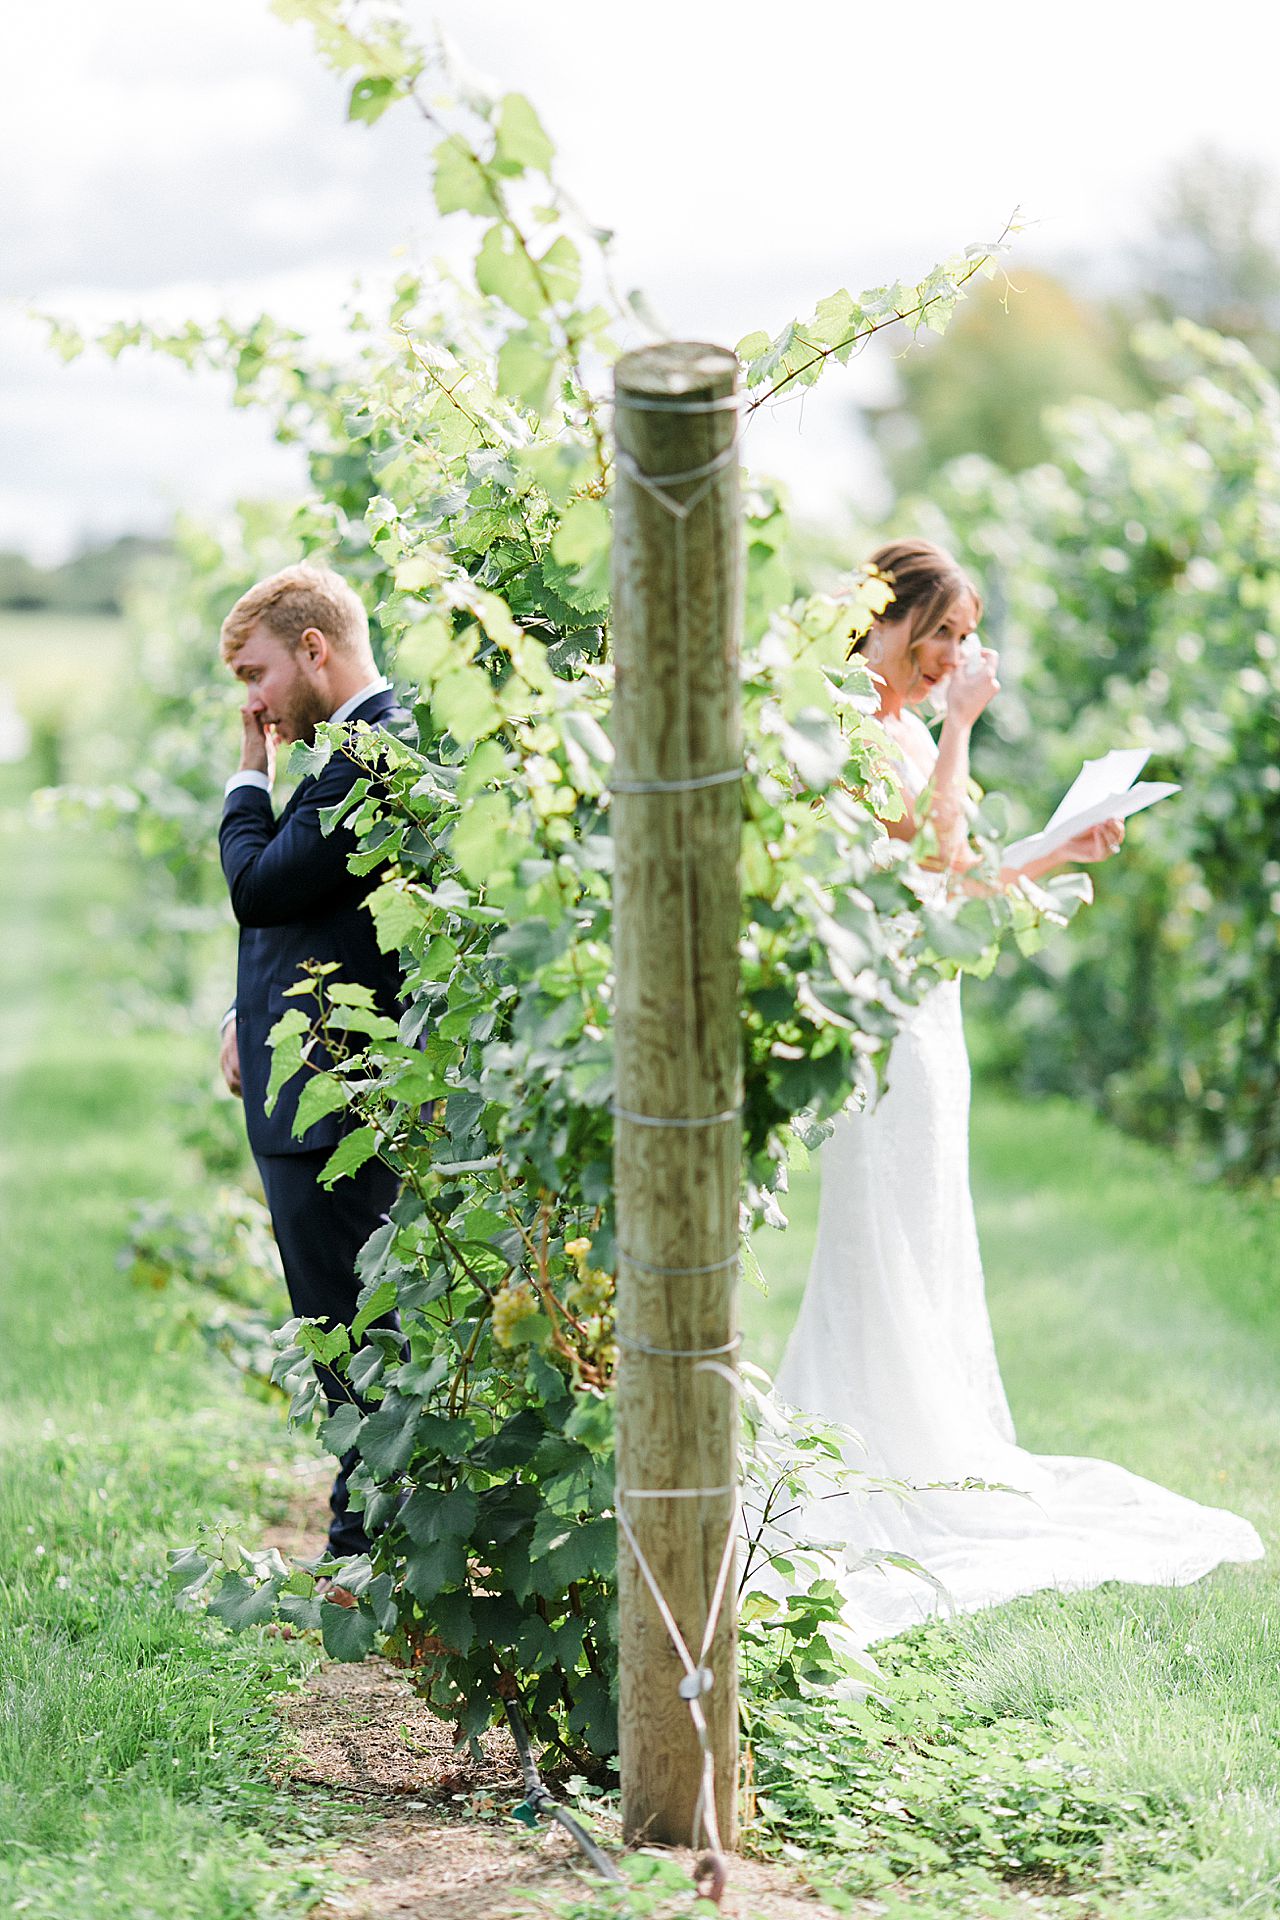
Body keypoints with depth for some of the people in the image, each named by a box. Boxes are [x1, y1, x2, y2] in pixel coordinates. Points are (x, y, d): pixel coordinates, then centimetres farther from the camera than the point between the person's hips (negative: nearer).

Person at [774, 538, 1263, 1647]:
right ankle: (880, 1470, 2)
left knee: (930, 1245, 14)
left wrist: (1061, 852, 11)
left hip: (927, 1005, 10)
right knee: (887, 1240, -5)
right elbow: (919, 845, -25)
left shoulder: (909, 731, 15)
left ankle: (939, 1460, 22)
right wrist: (959, 725, -18)